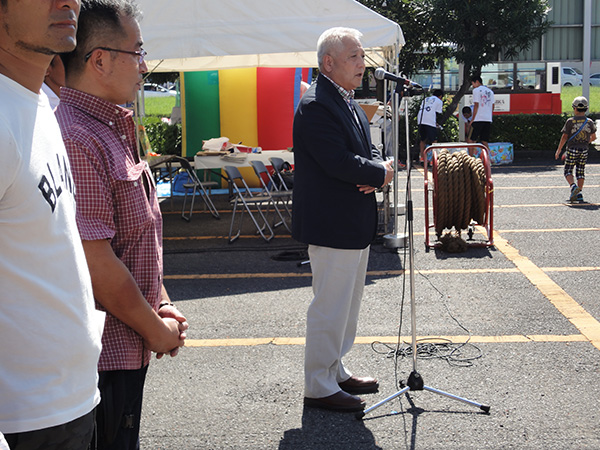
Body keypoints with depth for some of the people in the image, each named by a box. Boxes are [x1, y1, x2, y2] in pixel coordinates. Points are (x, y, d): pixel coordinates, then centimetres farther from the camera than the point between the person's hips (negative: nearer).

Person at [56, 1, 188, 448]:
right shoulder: (77, 139, -23)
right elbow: (97, 263, -23)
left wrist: (160, 303, 9)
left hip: (127, 348, 10)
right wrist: (156, 329, -11)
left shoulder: (115, 130, 12)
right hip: (104, 354, -10)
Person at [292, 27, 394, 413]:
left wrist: (376, 170, -7)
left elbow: (367, 150, 16)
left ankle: (336, 371, 33)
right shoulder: (315, 106, -18)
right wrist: (381, 174, -11)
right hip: (332, 225, -10)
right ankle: (319, 388, 10)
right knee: (330, 308, -2)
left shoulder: (350, 104, 15)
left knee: (348, 304, 19)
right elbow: (340, 163, -26)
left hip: (356, 224, 10)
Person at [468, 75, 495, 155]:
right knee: (485, 142, 9)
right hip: (488, 120, 7)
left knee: (470, 140, -1)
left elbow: (476, 106, -8)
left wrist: (472, 119, -5)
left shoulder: (476, 90, -3)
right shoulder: (490, 91, 17)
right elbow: (492, 107, 16)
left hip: (478, 119, -7)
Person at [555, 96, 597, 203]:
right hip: (584, 151, 4)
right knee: (580, 172, 10)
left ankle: (573, 186, -20)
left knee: (568, 171, 5)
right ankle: (579, 193, 7)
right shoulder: (590, 122, 2)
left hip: (572, 150, -4)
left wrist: (559, 150, 0)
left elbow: (564, 137, -9)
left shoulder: (570, 121, -10)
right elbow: (593, 137, 11)